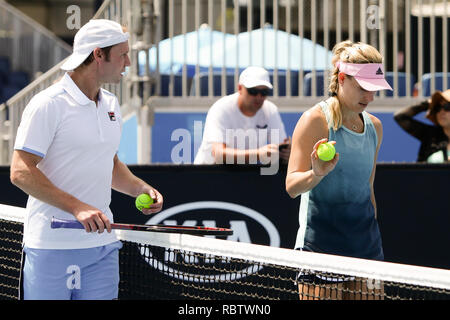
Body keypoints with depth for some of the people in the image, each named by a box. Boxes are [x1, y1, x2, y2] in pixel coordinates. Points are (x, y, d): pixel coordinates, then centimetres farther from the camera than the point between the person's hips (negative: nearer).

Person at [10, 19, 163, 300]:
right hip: (52, 246, -7)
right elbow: (21, 172, -17)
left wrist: (141, 188, 7)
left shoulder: (111, 105, 13)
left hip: (102, 244, 7)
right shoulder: (48, 105, -11)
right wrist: (77, 208, -24)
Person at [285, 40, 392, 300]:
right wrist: (316, 174, -34)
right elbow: (291, 186, -14)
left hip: (366, 246, 6)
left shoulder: (374, 126, 12)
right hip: (321, 246, -6)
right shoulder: (316, 119, -8)